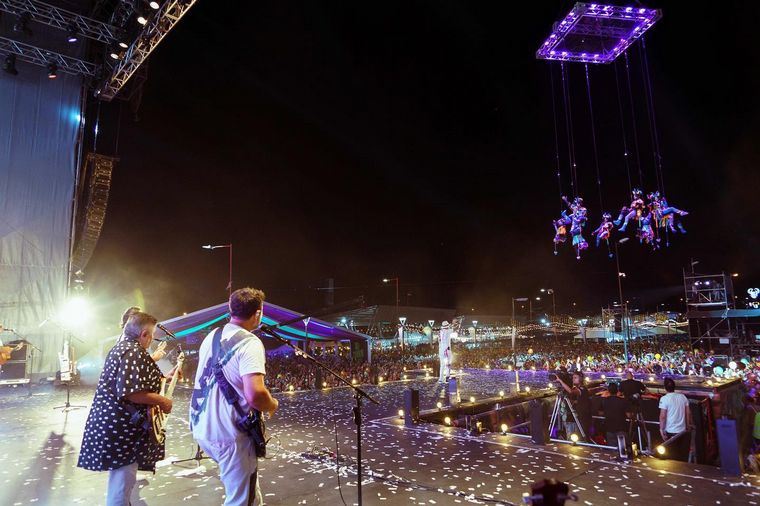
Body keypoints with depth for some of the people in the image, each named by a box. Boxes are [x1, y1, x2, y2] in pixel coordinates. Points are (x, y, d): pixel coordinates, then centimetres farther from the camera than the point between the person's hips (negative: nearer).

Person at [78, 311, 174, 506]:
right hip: (120, 427, -11)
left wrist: (165, 378, 26)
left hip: (115, 422, 11)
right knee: (123, 481, -2)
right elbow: (131, 392, -30)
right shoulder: (134, 351, -20)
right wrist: (161, 401, -19)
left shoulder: (121, 347, 14)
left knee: (122, 479, 25)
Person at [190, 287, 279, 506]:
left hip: (201, 427, 9)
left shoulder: (212, 336, 7)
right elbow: (255, 395, -31)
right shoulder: (250, 343, -20)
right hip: (228, 433, -9)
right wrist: (272, 405, -9)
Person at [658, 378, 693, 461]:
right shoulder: (683, 397, 0)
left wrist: (662, 429, -8)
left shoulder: (664, 399, -15)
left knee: (672, 456, 7)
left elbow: (663, 416, -16)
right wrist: (688, 425, 21)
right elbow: (688, 413, 7)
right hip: (682, 430, 5)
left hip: (670, 432, -5)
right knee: (683, 456, 17)